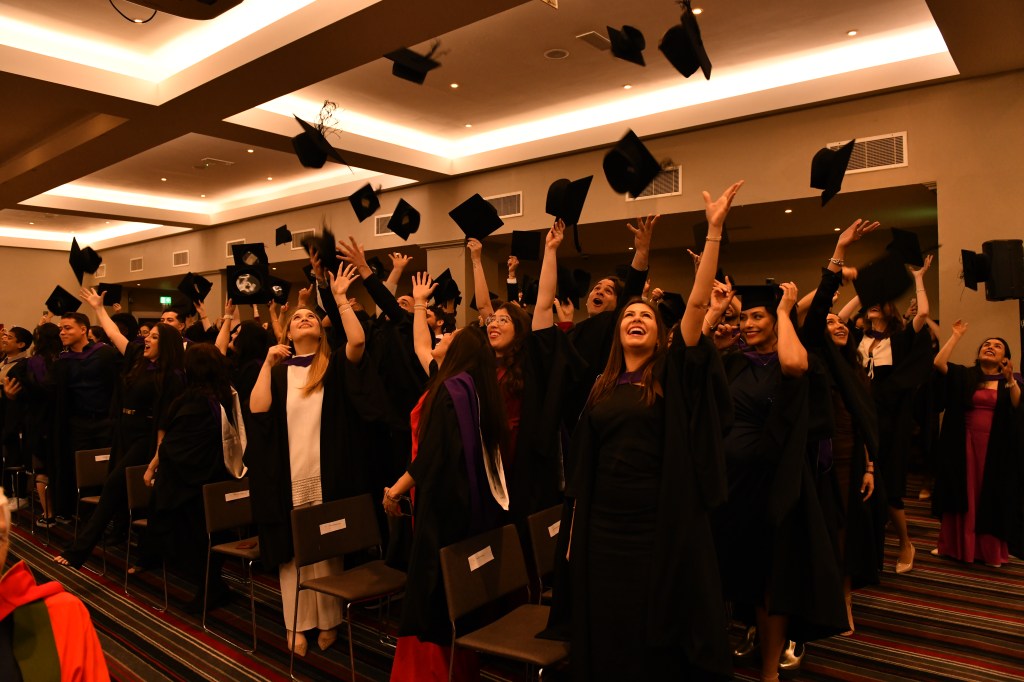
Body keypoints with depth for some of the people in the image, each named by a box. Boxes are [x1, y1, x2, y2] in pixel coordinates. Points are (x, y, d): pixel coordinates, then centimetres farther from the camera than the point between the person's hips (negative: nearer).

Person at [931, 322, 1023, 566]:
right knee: (964, 494, 7)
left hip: (996, 447, 0)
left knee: (993, 496, 5)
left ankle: (992, 550, 16)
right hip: (966, 445, 1)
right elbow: (938, 363, -11)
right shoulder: (965, 376, 6)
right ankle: (956, 545, 16)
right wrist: (956, 336, -6)